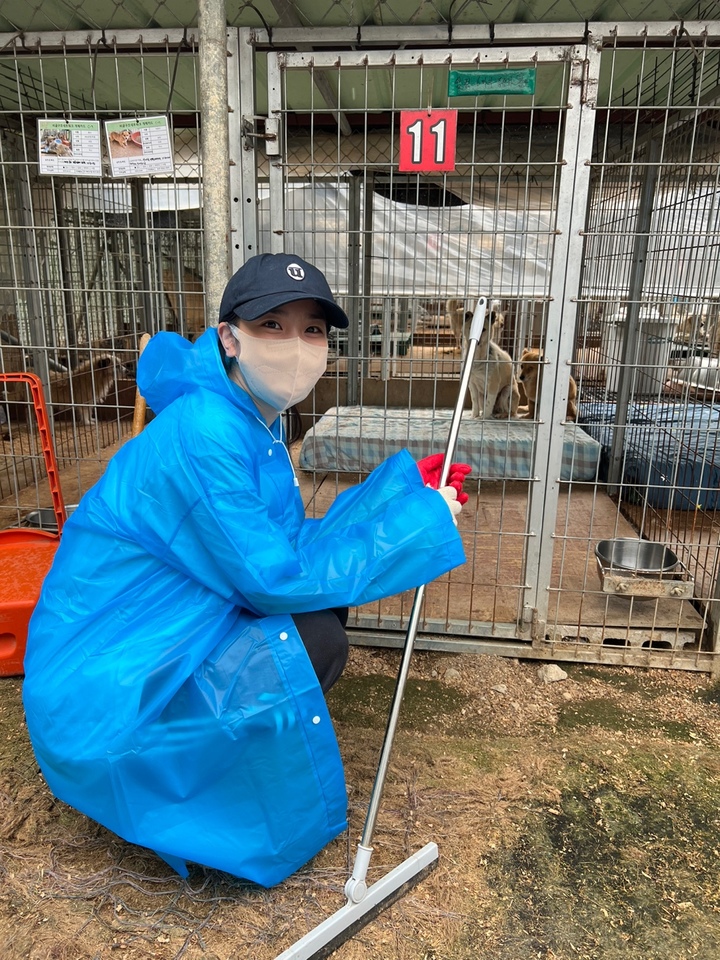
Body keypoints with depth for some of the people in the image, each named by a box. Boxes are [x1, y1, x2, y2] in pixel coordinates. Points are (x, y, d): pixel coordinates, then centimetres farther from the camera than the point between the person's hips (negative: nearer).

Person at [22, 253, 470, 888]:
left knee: (322, 599, 4)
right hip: (101, 687, -9)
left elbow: (294, 544, 1)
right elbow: (277, 578, -25)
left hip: (166, 636, 9)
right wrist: (419, 521, -19)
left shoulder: (255, 416, 1)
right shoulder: (203, 434, -28)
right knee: (314, 640, -21)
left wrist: (406, 484, -2)